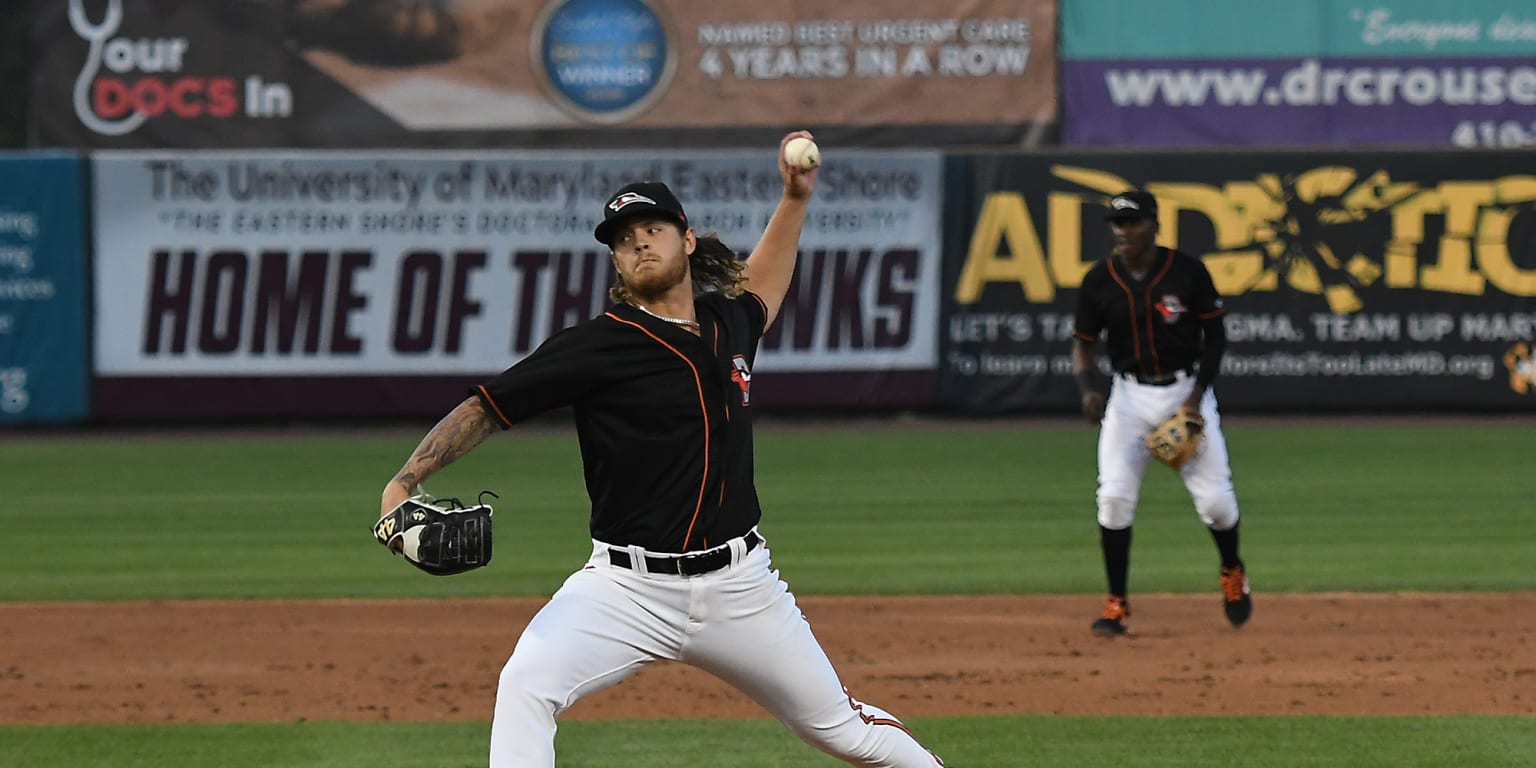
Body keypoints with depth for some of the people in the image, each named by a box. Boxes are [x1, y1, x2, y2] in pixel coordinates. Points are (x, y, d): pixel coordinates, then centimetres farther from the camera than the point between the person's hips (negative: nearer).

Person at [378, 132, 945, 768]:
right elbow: (485, 408, -9)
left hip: (738, 587, 4)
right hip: (629, 588, -4)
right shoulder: (599, 345, -8)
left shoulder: (729, 322, 8)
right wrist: (403, 483, -22)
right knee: (525, 686, -29)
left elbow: (759, 288, 35)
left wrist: (796, 197, 28)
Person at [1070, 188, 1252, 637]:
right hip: (1130, 397, 1)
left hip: (1187, 392, -1)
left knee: (1214, 498, -4)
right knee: (1114, 495, -12)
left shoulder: (1188, 272, -9)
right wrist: (1088, 389, -17)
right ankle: (1116, 605, -3)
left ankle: (1232, 572, 28)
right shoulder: (1099, 281, -4)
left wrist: (1196, 396, -11)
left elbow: (1214, 335, -2)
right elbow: (1083, 343, 3)